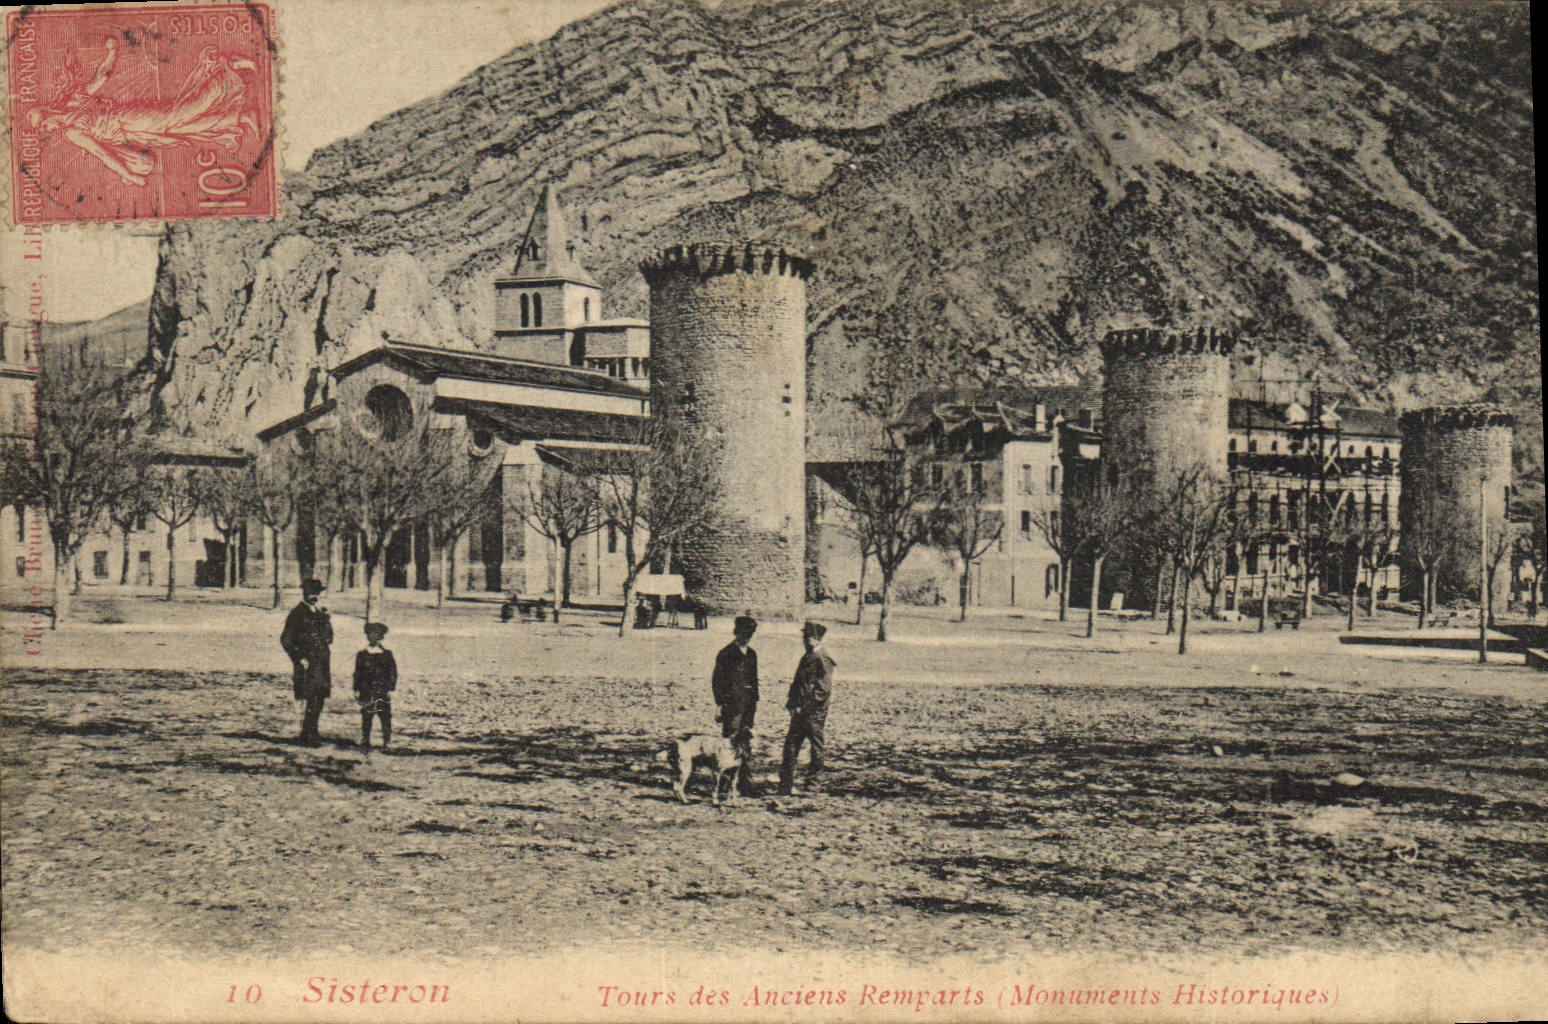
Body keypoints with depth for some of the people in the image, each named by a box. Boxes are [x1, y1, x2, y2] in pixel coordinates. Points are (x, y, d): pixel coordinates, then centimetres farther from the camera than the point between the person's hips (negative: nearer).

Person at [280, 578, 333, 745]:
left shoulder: (320, 613, 14)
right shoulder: (297, 614, -7)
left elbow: (328, 638, 16)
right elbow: (286, 640, -10)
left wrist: (325, 617, 4)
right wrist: (300, 659, -13)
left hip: (321, 664, 7)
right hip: (307, 664, -7)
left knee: (319, 699, 10)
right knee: (311, 701, -9)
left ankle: (311, 733, 20)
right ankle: (308, 735, -1)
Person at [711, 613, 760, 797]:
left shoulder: (751, 654, 15)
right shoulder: (726, 654, -5)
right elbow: (717, 681, -6)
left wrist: (755, 702, 17)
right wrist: (719, 705, -11)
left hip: (748, 704, 6)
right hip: (732, 704, -6)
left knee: (746, 745, 6)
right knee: (731, 745, -6)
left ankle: (746, 785, 9)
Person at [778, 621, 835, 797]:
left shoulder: (823, 660, -11)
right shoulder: (806, 658, 16)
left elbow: (825, 690, -16)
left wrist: (805, 707, -15)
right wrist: (791, 701, 12)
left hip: (814, 714, -8)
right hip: (800, 712, 8)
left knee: (816, 751, 3)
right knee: (790, 747, 4)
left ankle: (811, 787, 11)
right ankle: (785, 786, 6)